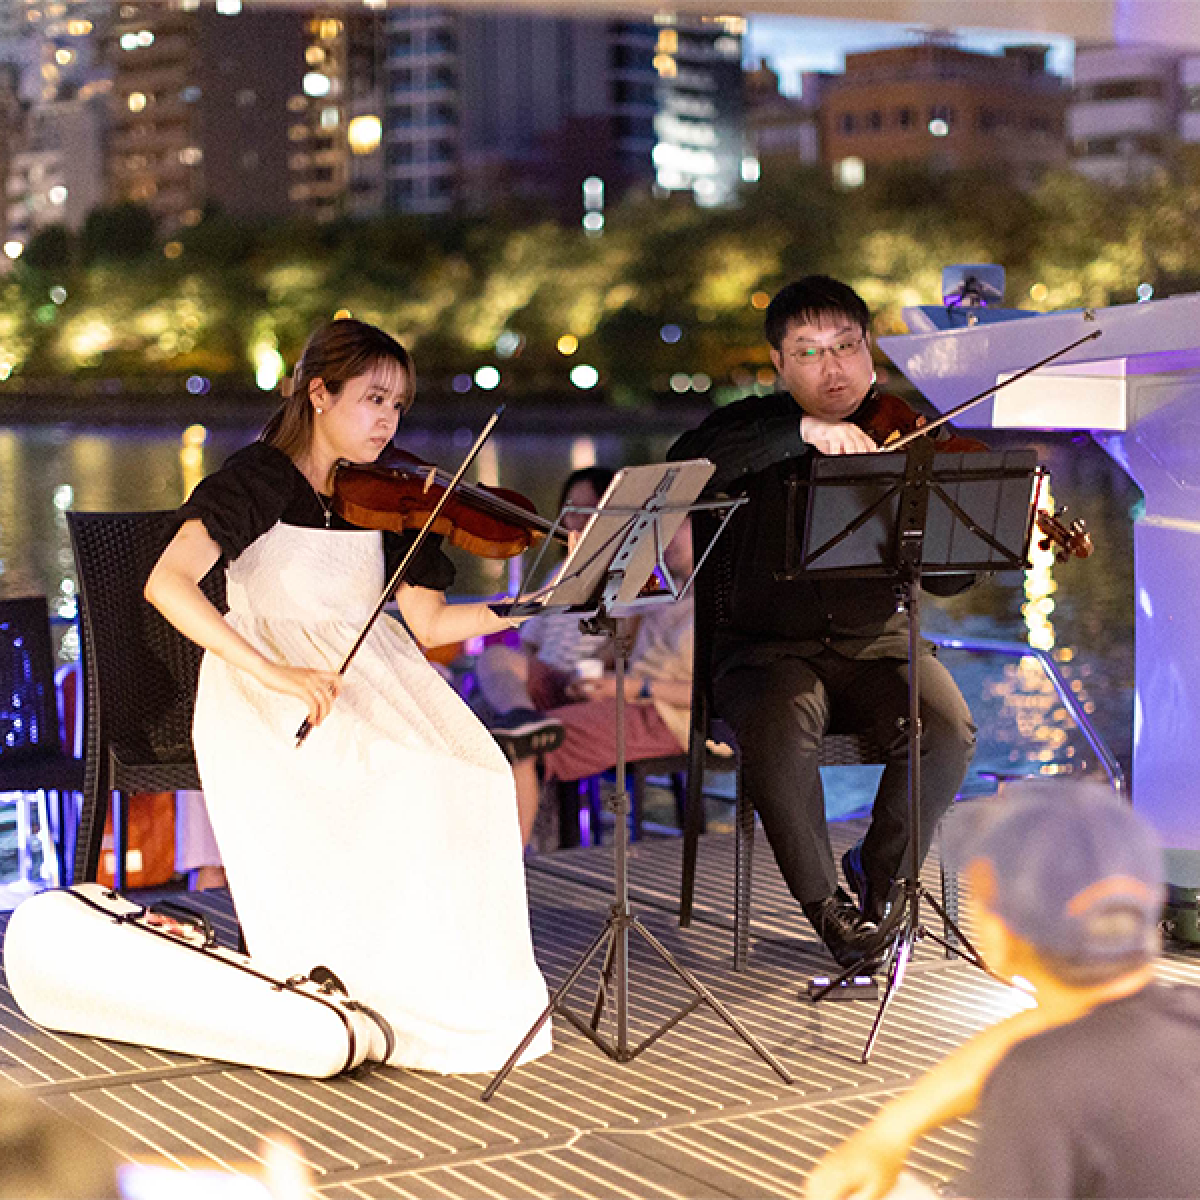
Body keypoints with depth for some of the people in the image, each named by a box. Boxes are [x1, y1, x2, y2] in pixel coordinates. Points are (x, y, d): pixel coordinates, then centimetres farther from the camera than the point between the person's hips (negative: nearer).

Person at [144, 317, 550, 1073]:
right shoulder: (257, 480, -8)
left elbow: (427, 621, 4)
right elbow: (167, 584, -23)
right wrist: (273, 672, -34)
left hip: (372, 672, 5)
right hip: (265, 689, -5)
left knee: (473, 777, -24)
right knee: (389, 784, -33)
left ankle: (463, 991, -10)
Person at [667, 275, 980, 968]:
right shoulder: (756, 430, 1)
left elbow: (947, 580, -4)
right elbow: (686, 464, -24)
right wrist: (802, 429, -32)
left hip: (875, 641, 2)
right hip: (768, 648, -1)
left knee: (948, 730, -25)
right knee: (777, 735, -32)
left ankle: (877, 877, 0)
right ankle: (825, 904, -10)